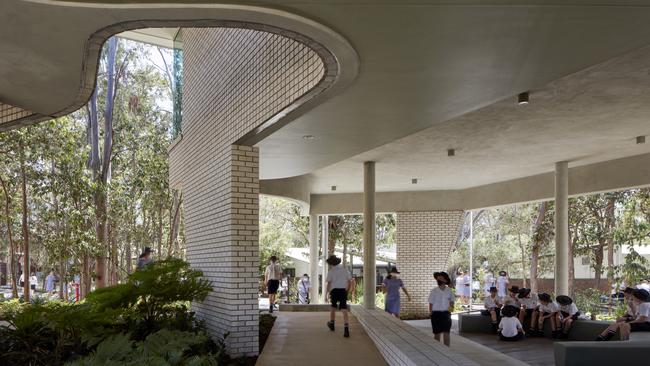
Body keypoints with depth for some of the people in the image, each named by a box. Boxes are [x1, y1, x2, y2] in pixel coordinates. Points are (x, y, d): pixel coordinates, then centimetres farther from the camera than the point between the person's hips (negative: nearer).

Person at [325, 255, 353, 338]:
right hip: (343, 291, 2)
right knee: (344, 310, -7)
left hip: (334, 291, -2)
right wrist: (348, 291, 19)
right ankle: (346, 329, -25)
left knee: (333, 307, 22)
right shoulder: (344, 269, 9)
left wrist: (327, 292, -3)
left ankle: (332, 324, 42)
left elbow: (329, 283, -9)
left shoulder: (331, 271, -1)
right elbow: (350, 281, 9)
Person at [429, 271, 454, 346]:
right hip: (436, 313, -2)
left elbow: (451, 300, 14)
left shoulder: (448, 290, 2)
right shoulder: (434, 291, -5)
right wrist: (431, 313, -7)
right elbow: (431, 303, -3)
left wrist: (451, 305, -7)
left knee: (446, 333, 0)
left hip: (446, 313, 2)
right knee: (437, 333, 6)